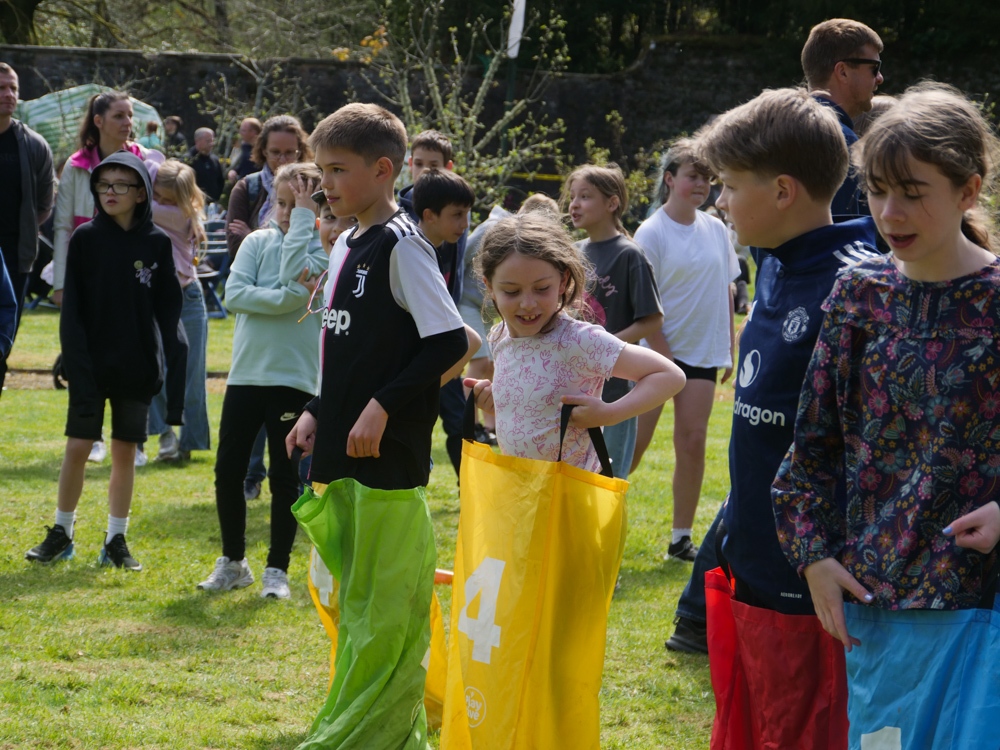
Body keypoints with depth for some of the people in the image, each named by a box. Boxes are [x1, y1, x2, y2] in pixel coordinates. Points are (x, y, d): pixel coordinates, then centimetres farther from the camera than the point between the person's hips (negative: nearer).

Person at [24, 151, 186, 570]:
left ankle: (116, 540, 14)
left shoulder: (157, 244, 0)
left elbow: (169, 313, 2)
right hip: (92, 365, -1)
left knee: (125, 452, 6)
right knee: (77, 447, 0)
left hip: (138, 369, 1)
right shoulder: (85, 239, -2)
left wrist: (174, 368, -6)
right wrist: (77, 364, -13)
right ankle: (61, 533, 14)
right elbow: (72, 309, -3)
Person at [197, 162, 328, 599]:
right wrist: (289, 297, -17)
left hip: (294, 379, -3)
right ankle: (232, 562, 20)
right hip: (246, 372, 3)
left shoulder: (323, 248, -1)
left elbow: (294, 275, -20)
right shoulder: (257, 242, 6)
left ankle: (277, 568, 14)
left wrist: (303, 219, -13)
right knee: (228, 471, 5)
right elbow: (234, 294, -6)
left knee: (284, 478, 3)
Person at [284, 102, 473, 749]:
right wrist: (319, 413, 14)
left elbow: (451, 345, -17)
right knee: (354, 594, 15)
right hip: (344, 455, 10)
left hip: (390, 454, -10)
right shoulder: (347, 246, 14)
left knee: (386, 602, -5)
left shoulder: (402, 245, -12)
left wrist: (383, 406, -19)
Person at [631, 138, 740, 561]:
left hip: (703, 353, 4)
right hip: (657, 352, -4)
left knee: (692, 443, 1)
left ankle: (681, 538, 8)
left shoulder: (715, 230, 6)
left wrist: (730, 348, 12)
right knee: (634, 441, -4)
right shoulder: (651, 233, -10)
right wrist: (665, 359, -14)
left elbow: (725, 290, 15)